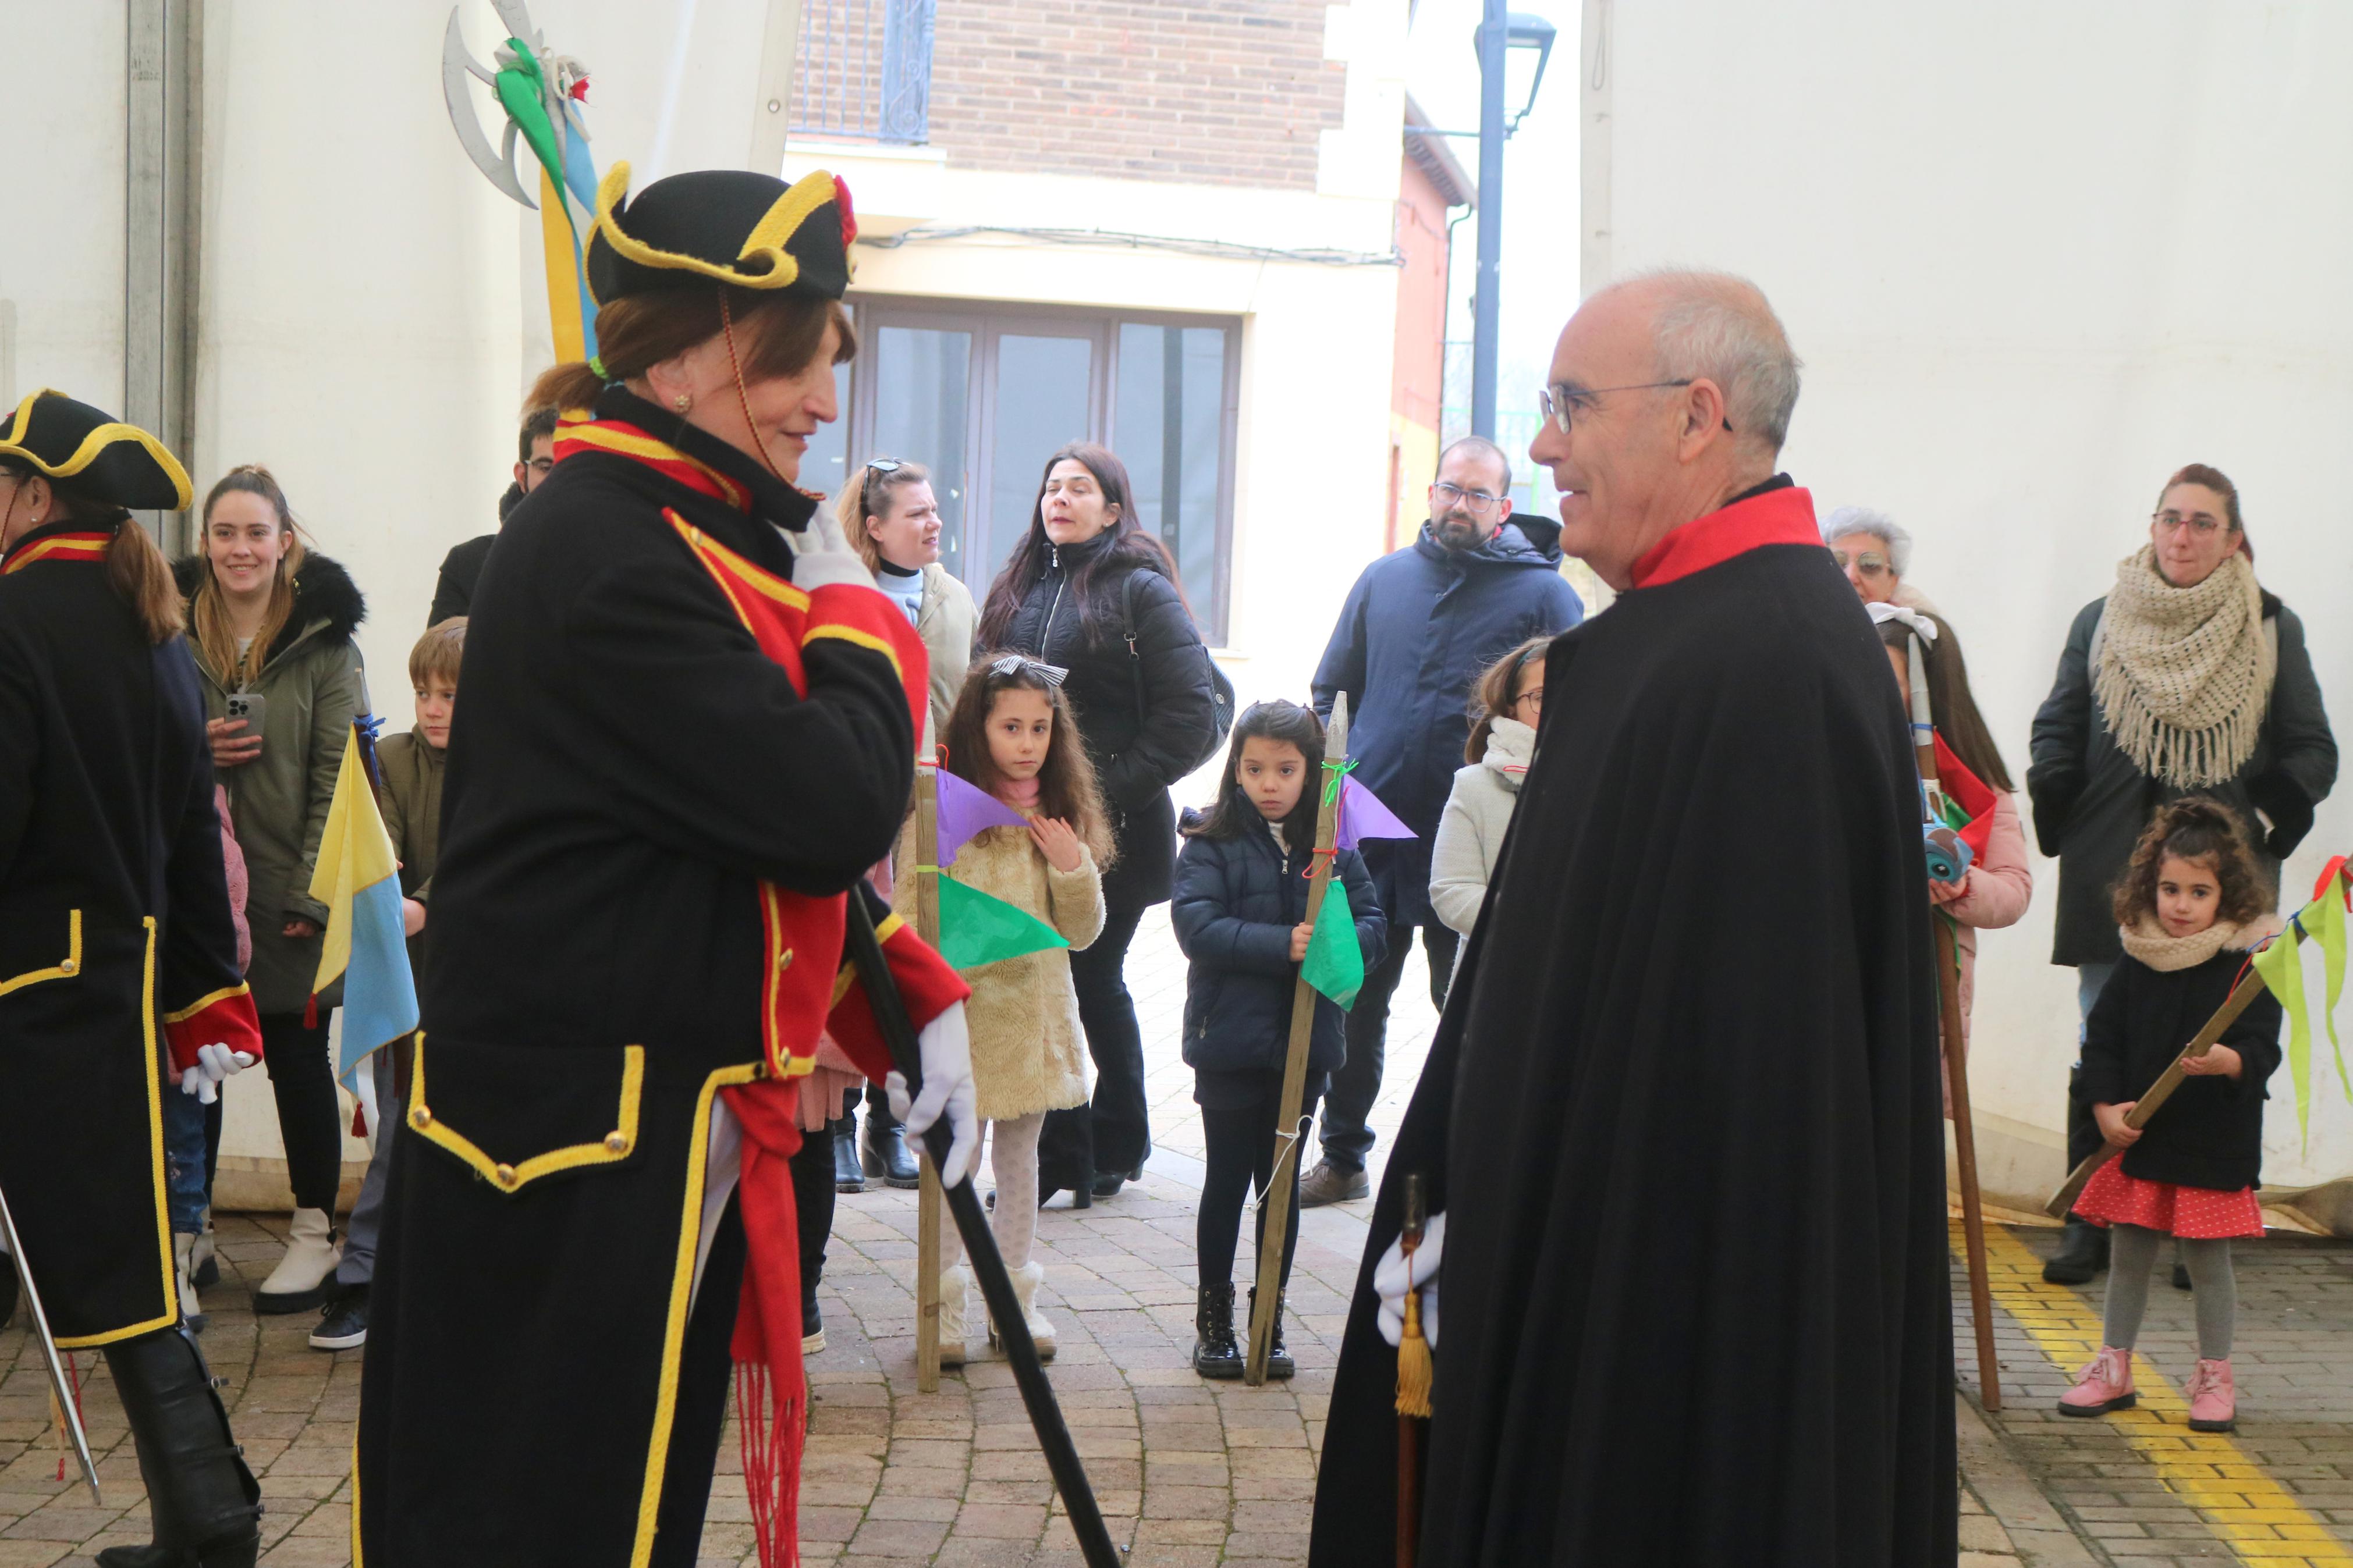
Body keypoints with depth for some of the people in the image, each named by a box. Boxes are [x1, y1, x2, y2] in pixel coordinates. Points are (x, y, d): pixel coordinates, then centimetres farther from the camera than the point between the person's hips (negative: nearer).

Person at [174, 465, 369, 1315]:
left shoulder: (324, 641, -2)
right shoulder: (175, 632, 6)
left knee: (298, 1056, 5)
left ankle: (316, 1232, 15)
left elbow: (339, 775, -6)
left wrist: (314, 892, -11)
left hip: (291, 890, -2)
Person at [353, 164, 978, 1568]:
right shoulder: (610, 558, -21)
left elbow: (778, 823, 17)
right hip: (576, 1157, -10)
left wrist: (921, 1002, 7)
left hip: (667, 1136, 10)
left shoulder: (680, 537, 12)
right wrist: (855, 613, -8)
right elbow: (840, 809, -25)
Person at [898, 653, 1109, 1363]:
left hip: (1036, 1013, 4)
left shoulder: (1062, 816, 6)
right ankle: (946, 1304, 13)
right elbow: (908, 920, -8)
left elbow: (1082, 933, 8)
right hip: (963, 1012, -4)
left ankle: (1014, 1296, 25)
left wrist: (1073, 869, -7)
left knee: (1020, 1154, 14)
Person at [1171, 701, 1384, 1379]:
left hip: (1305, 1044, 3)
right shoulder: (1211, 845, -5)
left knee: (1282, 1183, 11)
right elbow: (1197, 925, -17)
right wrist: (1282, 946, -25)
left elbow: (1371, 924, 1)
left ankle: (1271, 1320, 22)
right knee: (1228, 1180, 7)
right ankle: (1213, 1318, 20)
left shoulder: (1336, 848, 4)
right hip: (1230, 1040, -3)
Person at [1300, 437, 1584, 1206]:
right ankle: (1342, 1157, 24)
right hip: (1368, 833, 3)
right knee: (1352, 1004, 10)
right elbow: (1332, 693, 16)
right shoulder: (1383, 579, 10)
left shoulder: (1545, 593, -2)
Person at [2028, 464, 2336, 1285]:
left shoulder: (2272, 630, 7)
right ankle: (2090, 1225, 7)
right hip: (2111, 880, 1)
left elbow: (2311, 753, 8)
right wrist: (2061, 823, -5)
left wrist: (2267, 827, -8)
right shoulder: (2101, 622, 9)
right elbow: (2055, 734, 9)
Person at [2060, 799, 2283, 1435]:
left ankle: (2214, 1377, 22)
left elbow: (2262, 1049, -12)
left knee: (2208, 1260, 6)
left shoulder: (2247, 964, -7)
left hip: (2213, 1148, -3)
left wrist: (2228, 1062, -33)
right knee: (2129, 1255, 12)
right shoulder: (2137, 960, 2)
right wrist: (2105, 1106, -7)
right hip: (2137, 1140, 3)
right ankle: (2114, 1368, 26)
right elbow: (2102, 1038, 5)